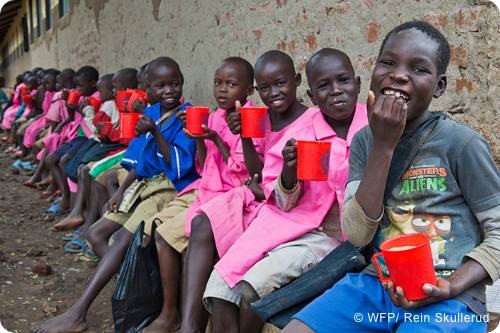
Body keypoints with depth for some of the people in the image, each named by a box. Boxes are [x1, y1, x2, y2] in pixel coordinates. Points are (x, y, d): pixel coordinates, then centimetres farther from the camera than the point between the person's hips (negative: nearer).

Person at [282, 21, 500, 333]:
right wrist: (382, 146, -15)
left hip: (447, 301, -3)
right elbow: (357, 234, -7)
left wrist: (451, 287, -19)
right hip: (378, 283, 4)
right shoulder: (365, 141, 3)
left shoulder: (462, 143, -9)